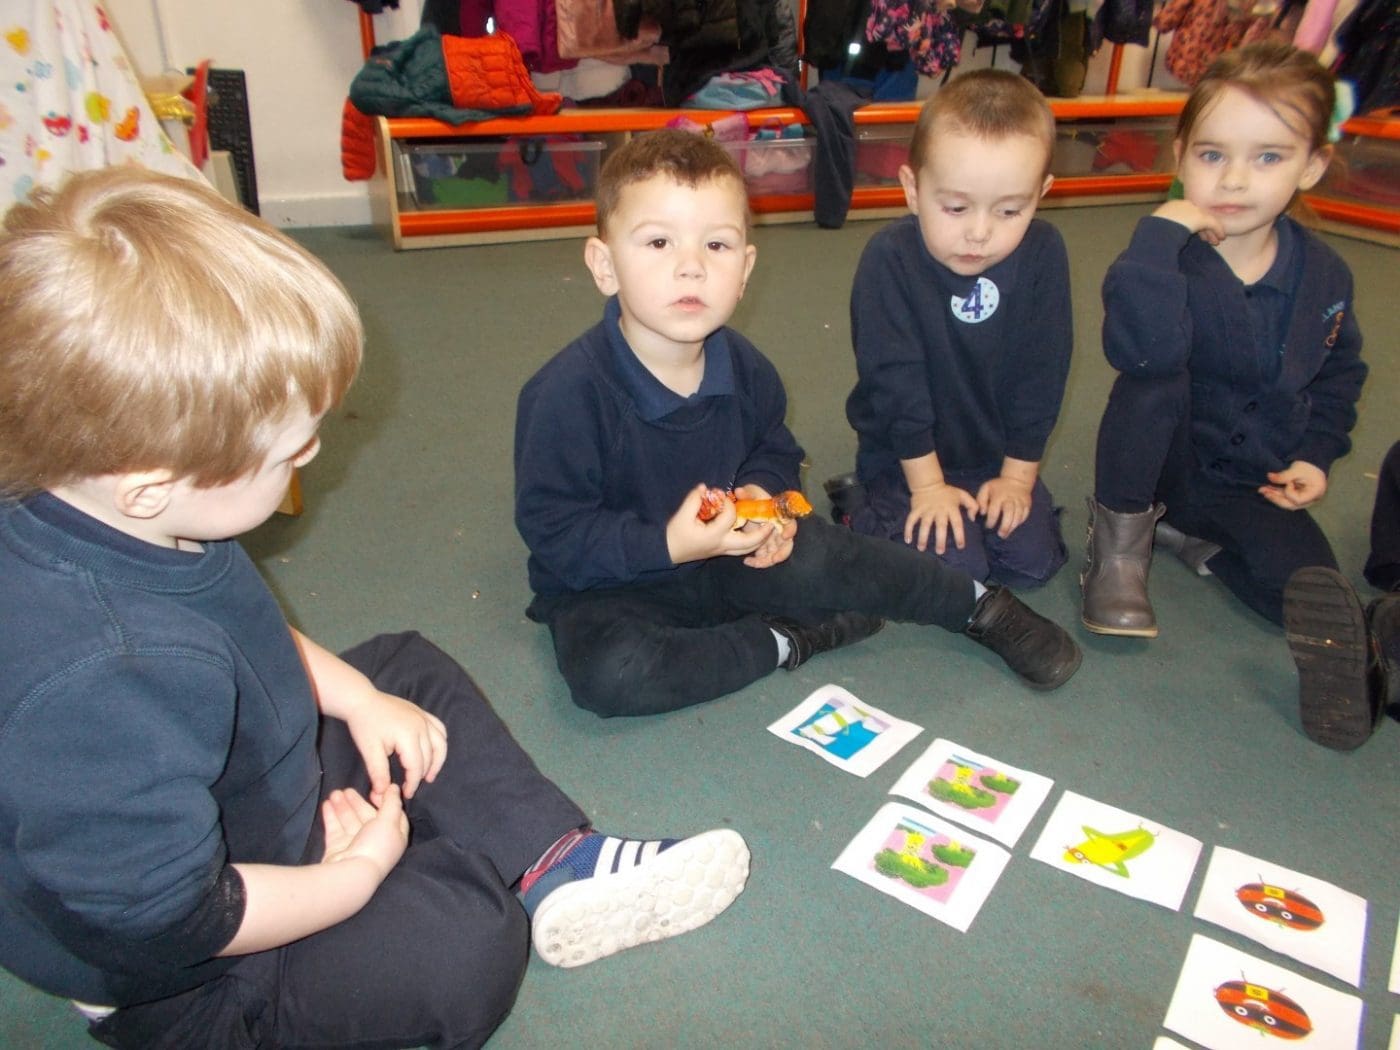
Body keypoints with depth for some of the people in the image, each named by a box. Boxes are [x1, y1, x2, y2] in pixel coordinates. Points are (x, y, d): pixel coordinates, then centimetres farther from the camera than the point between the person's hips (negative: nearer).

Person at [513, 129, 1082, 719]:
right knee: (608, 673, -33)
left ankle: (980, 605, 4)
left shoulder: (743, 367, -6)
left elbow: (775, 448, 12)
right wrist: (667, 545, -30)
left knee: (817, 557, -19)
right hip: (609, 586, -3)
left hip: (726, 552, 4)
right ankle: (786, 642, -15)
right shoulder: (568, 391, -26)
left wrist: (763, 490, -11)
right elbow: (552, 532, -21)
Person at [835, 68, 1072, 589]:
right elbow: (893, 379, -19)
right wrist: (927, 483, -15)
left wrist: (1018, 473, -6)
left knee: (1035, 560, -5)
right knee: (955, 564, -16)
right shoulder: (890, 258, -23)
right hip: (906, 453, -4)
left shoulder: (1043, 253, -12)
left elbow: (1042, 372, -6)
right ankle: (863, 510, 8)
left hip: (997, 452, 4)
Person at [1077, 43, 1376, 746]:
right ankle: (1121, 537, -14)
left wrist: (1317, 454, 1)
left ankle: (1187, 538, 9)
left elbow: (1338, 374, 14)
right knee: (1155, 374, -35)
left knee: (1314, 606, -15)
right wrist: (1160, 234, -39)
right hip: (1168, 459, -4)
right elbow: (1142, 351, -44)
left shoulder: (1323, 275, -4)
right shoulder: (1169, 258, -20)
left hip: (1255, 482, 4)